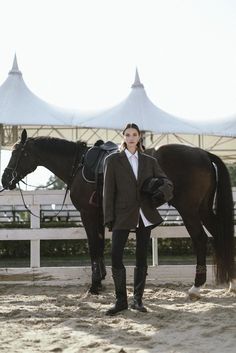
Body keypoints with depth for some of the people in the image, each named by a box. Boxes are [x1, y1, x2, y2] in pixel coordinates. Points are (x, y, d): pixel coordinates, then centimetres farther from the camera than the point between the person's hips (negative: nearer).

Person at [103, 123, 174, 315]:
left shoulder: (150, 161, 10)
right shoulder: (113, 160, 2)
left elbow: (167, 182, 10)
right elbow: (108, 191, -1)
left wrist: (162, 188, -15)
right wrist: (109, 219, -8)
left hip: (145, 214, 3)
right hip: (123, 214, -3)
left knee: (142, 258, 7)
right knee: (116, 257, -10)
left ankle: (138, 299, 16)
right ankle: (121, 300, 3)